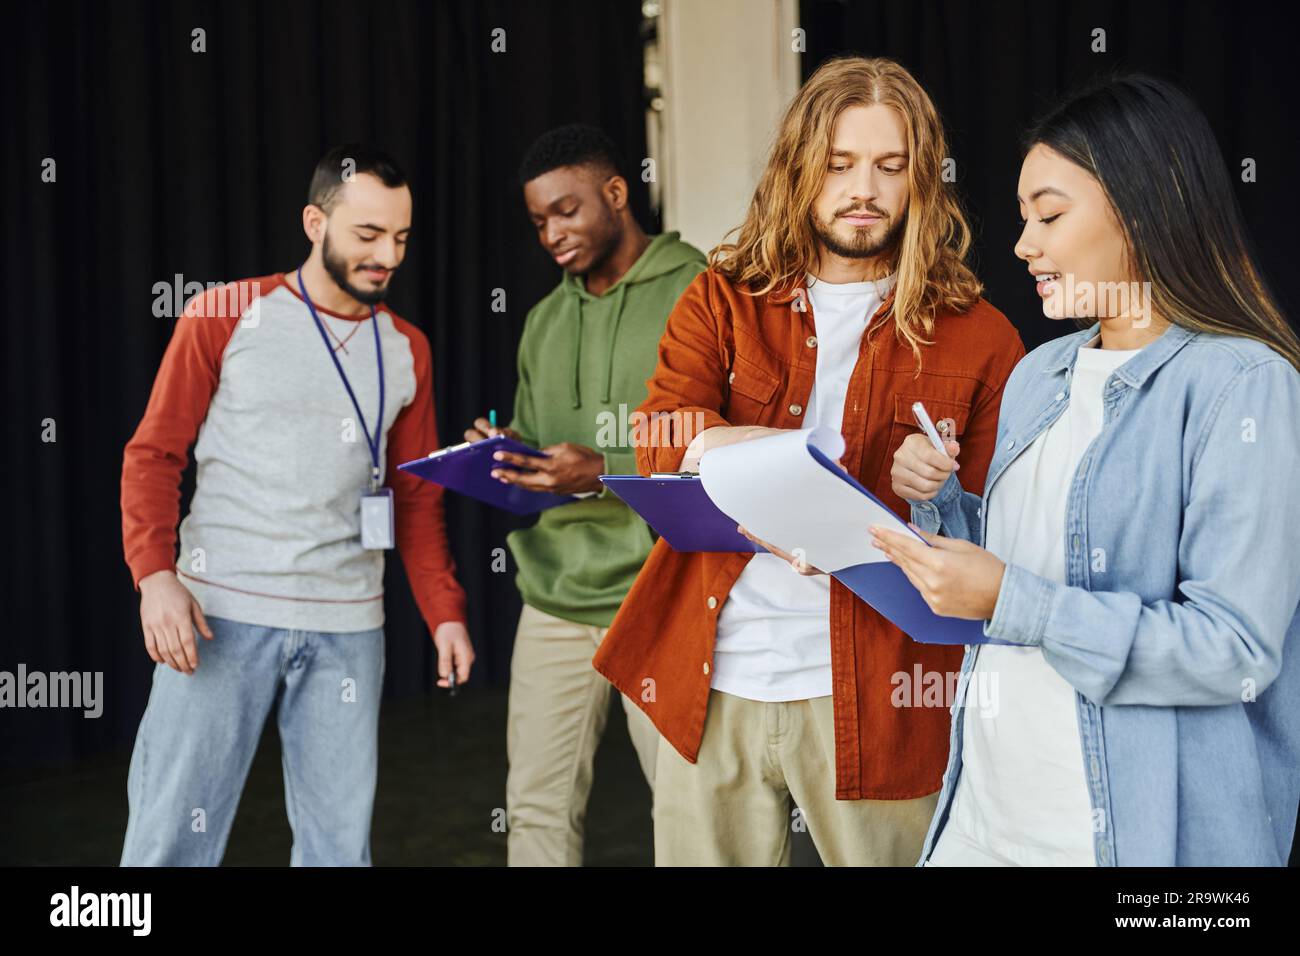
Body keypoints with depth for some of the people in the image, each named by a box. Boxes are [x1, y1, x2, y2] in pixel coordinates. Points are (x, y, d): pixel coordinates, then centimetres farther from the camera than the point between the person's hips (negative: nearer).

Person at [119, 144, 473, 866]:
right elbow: (153, 454, 0)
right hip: (220, 614, -3)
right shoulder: (225, 317, 0)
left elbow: (417, 497, 15)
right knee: (174, 835, -3)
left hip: (348, 626, 3)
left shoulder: (406, 351, 11)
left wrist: (444, 611, 6)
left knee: (340, 839, 5)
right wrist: (155, 574, -14)